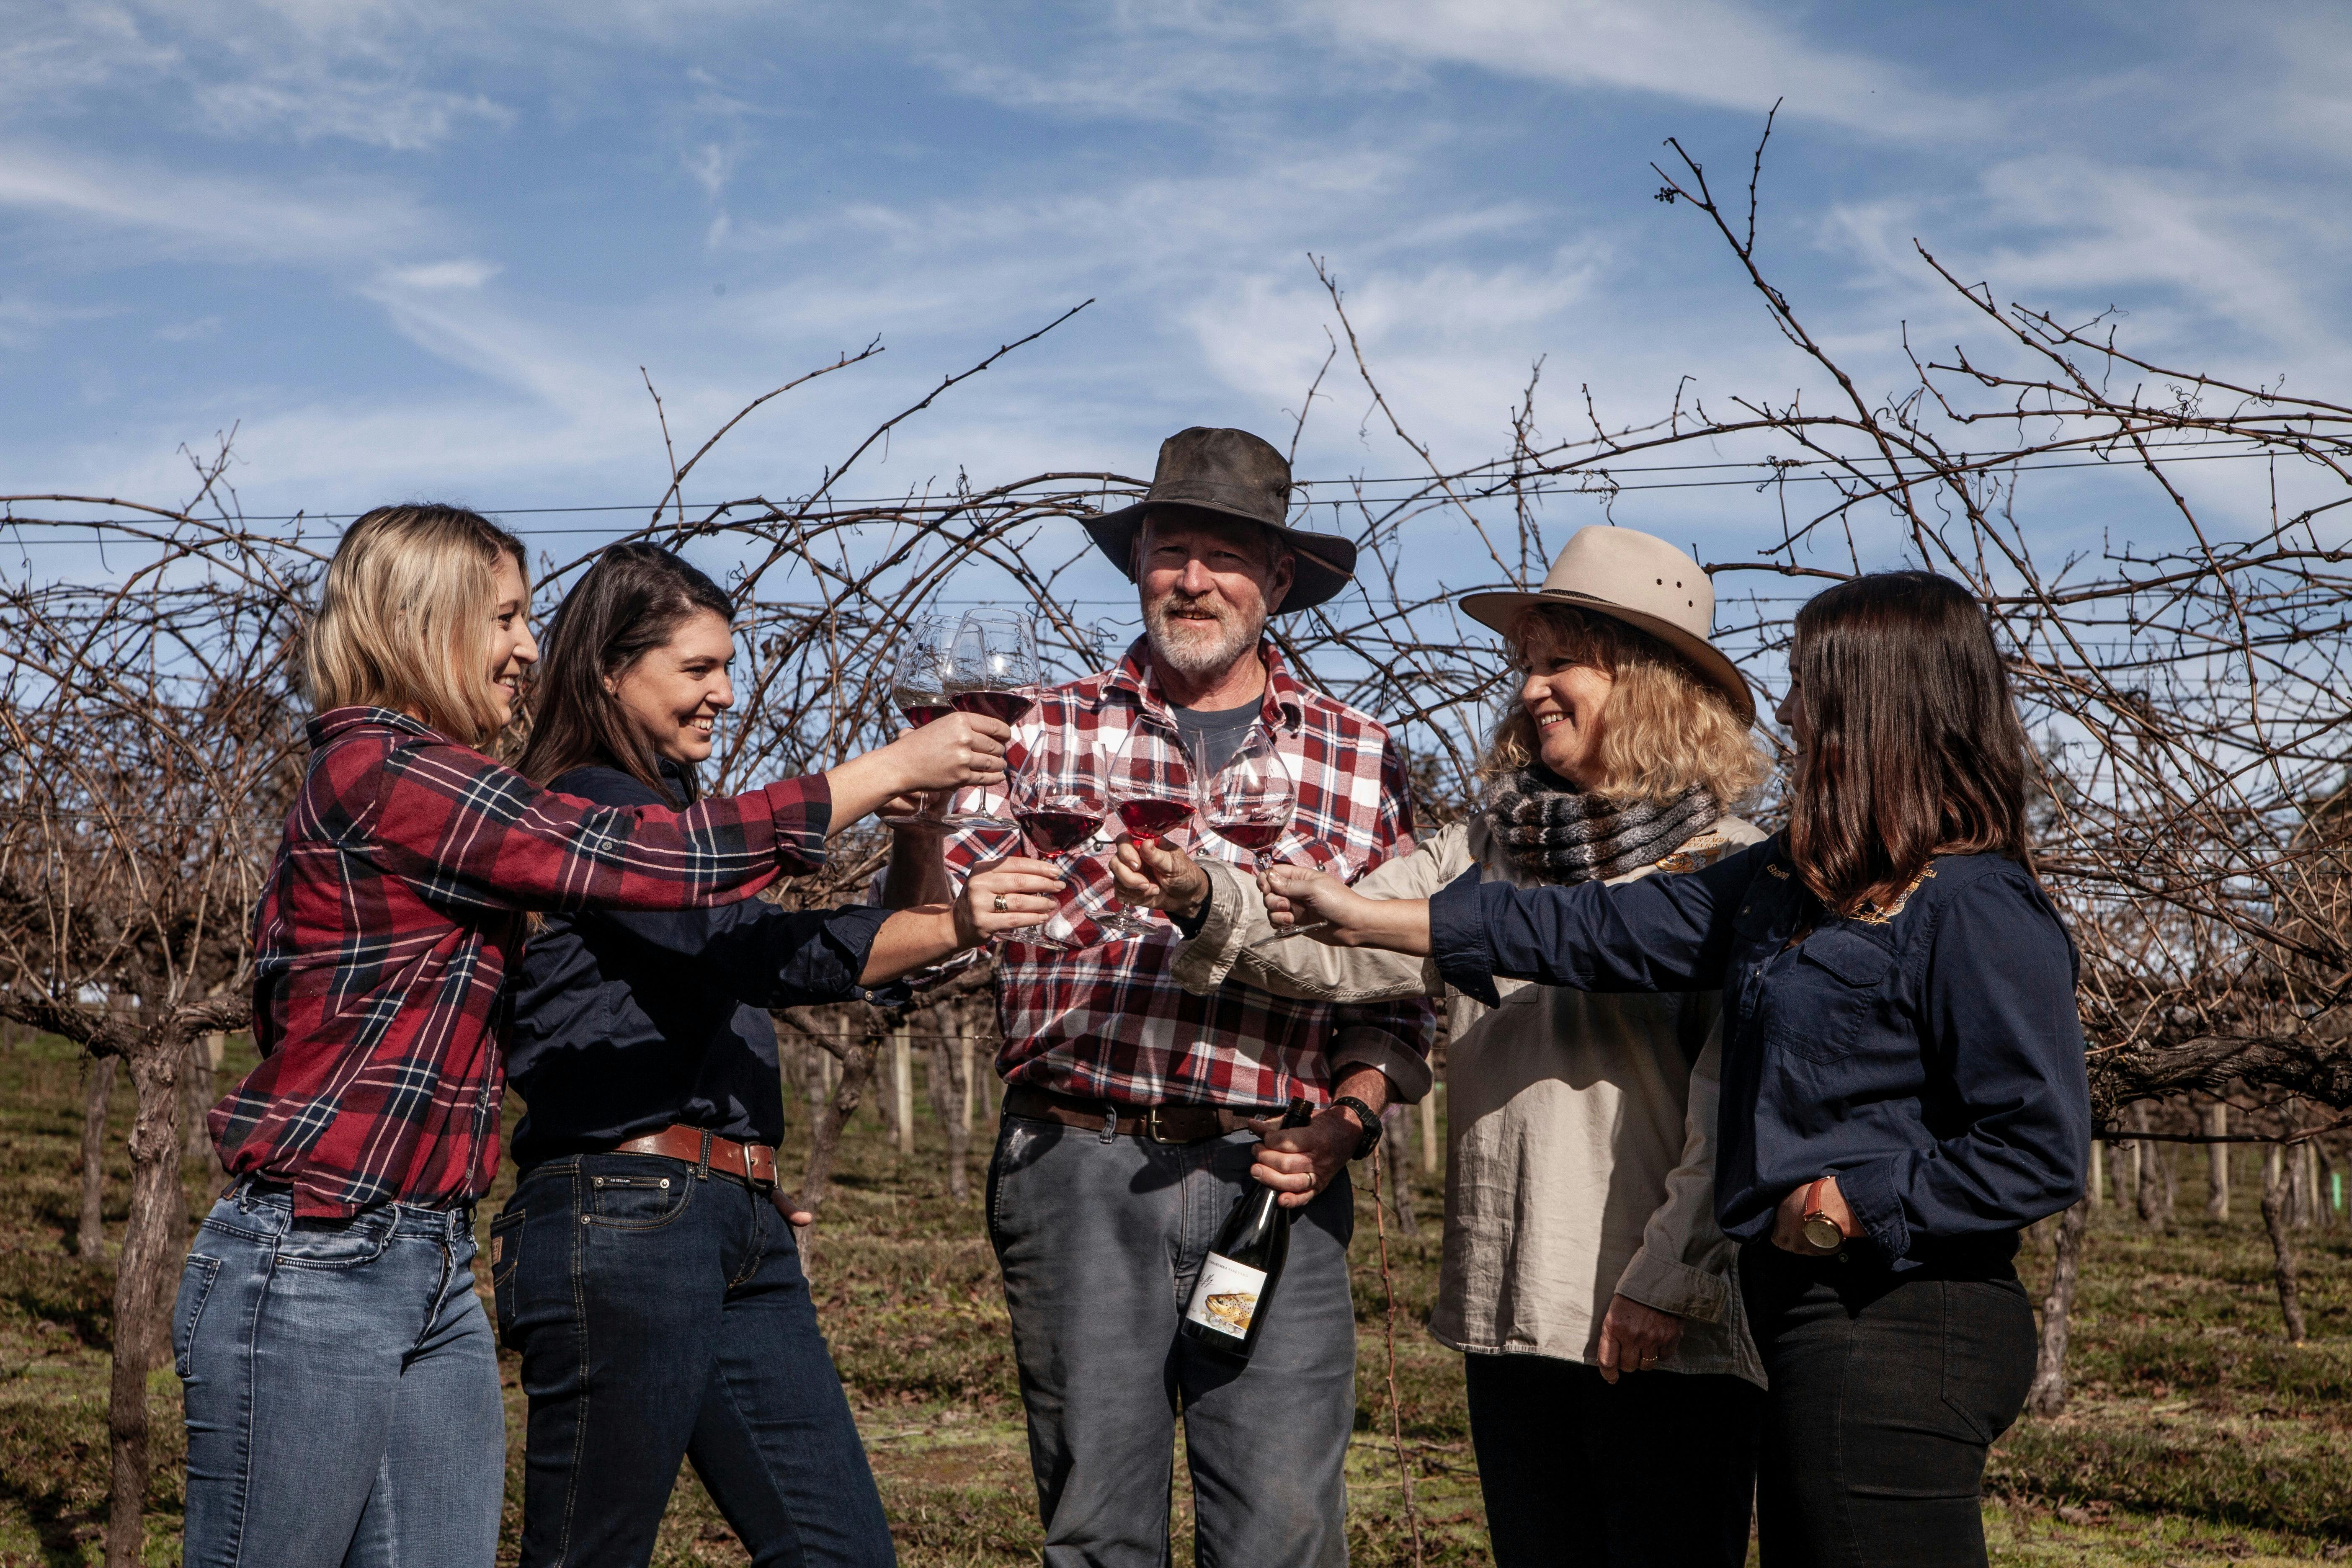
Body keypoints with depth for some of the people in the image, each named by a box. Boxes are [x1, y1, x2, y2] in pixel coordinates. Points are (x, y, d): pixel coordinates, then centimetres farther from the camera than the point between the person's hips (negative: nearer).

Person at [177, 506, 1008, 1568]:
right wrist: (892, 768, -14)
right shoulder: (383, 770, -13)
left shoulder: (428, 784, 17)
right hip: (309, 1270, -9)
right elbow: (637, 859, -19)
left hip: (436, 1277, 9)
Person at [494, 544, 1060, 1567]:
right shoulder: (588, 807, -8)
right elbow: (759, 948, -20)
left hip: (740, 1235, 9)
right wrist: (954, 928, -29)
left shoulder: (673, 806, 22)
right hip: (625, 1224, -9)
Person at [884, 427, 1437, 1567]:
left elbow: (1401, 991, 11)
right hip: (1080, 1170, 0)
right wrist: (921, 809, -17)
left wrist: (1347, 1121, -5)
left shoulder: (1361, 762, 9)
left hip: (1272, 1184, 0)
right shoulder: (1050, 733, 8)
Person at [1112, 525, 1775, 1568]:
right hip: (1509, 1316, 6)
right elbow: (1339, 948, 0)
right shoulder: (1487, 850, 10)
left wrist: (1671, 1281, -14)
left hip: (1669, 1329, -6)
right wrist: (1209, 901, -16)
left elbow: (1738, 1102, -11)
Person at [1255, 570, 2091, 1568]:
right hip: (1818, 1328, 9)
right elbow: (1606, 930, 14)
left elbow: (2041, 1154, -19)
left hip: (1898, 1336, -9)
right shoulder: (1790, 883, 12)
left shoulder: (1978, 910, -16)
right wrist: (1367, 920, 14)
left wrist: (1857, 1204, -15)